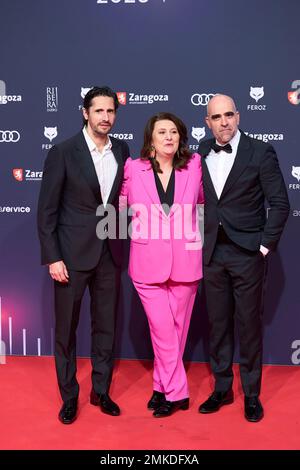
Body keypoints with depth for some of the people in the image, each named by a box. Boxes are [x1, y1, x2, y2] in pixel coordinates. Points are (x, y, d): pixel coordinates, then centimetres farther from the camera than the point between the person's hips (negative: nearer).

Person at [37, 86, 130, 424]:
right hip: (72, 254, -3)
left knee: (106, 326, 13)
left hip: (110, 253, 4)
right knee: (66, 327, 8)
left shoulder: (122, 151, 5)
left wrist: (121, 244, 4)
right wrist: (52, 258, -11)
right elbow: (46, 210, -7)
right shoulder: (63, 152, -7)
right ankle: (69, 396, 27)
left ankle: (101, 391, 31)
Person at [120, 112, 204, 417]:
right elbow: (120, 205, 13)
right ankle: (177, 392, 16)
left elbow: (205, 200, 15)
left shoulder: (194, 166, 1)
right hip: (148, 261, -1)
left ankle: (163, 386, 28)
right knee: (163, 329, -1)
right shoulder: (133, 169, -1)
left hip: (185, 260, 2)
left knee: (177, 328, 10)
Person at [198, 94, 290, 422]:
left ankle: (251, 394, 22)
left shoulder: (260, 153, -6)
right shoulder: (201, 154, 6)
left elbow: (280, 203, -6)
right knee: (217, 324, 12)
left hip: (247, 252, -3)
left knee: (249, 325, 6)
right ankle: (222, 389, 27)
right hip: (212, 252, 4)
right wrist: (198, 242, 4)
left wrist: (265, 245, -9)